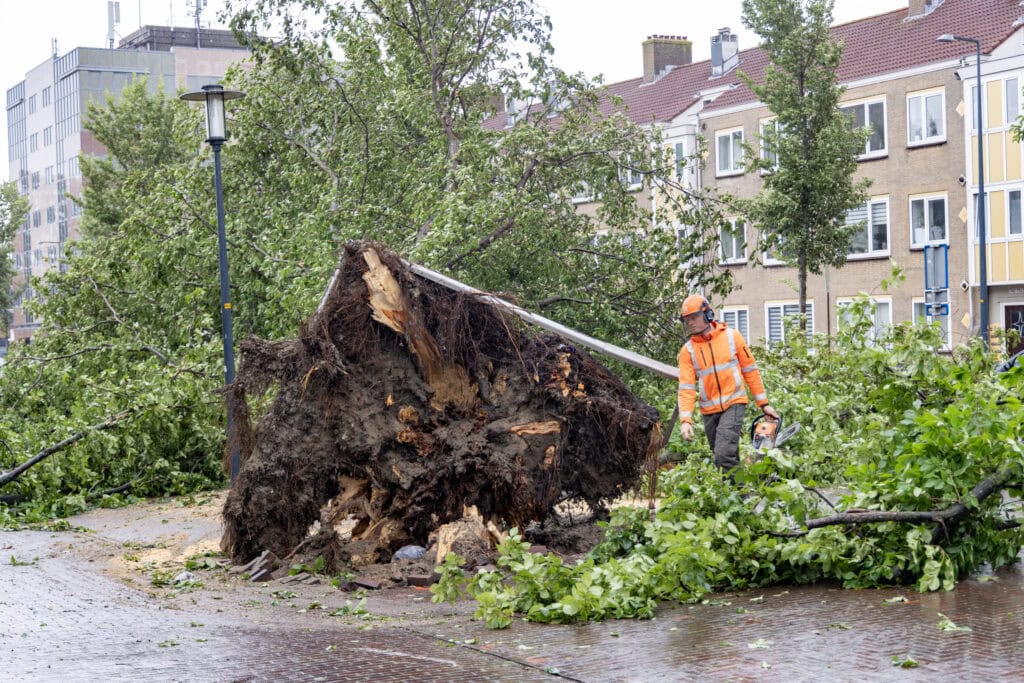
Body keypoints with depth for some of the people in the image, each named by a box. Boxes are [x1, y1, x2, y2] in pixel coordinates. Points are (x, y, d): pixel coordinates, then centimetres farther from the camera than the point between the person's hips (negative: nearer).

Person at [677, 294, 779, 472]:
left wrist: (763, 404, 2)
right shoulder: (687, 350, 1)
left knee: (724, 454, -20)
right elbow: (686, 388, -5)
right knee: (727, 458, 9)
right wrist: (685, 420, -17)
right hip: (709, 411, 3)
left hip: (733, 404, -3)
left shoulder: (732, 336, -3)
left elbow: (750, 370, 2)